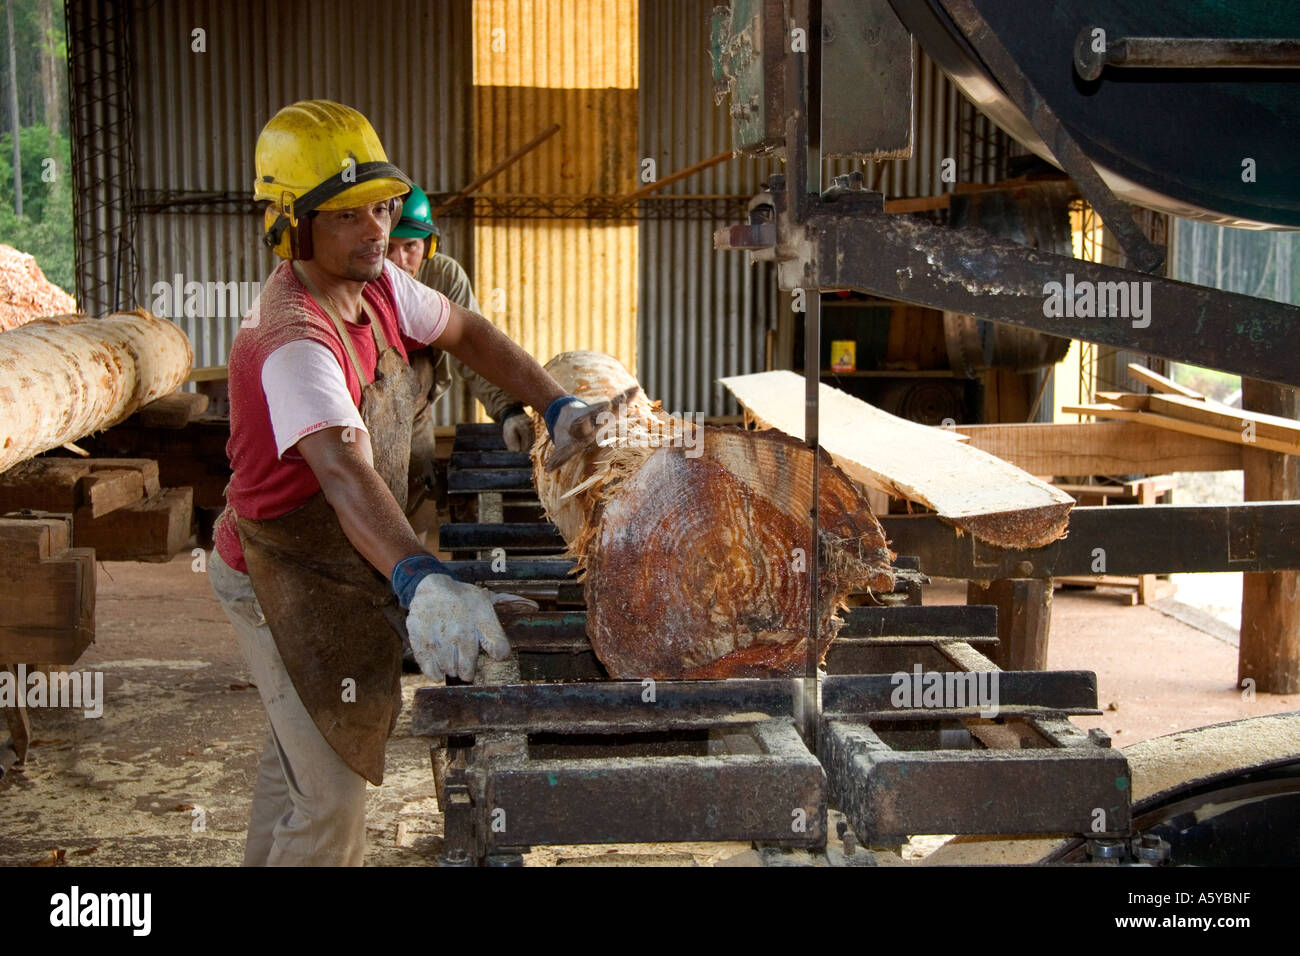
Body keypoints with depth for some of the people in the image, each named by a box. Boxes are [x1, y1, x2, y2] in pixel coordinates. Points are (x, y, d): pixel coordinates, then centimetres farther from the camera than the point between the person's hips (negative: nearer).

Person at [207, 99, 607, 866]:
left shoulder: (375, 282, -6)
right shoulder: (296, 339, -34)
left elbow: (467, 333, 7)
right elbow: (344, 469, -49)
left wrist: (557, 407, -4)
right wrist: (421, 581, -64)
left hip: (340, 565, 9)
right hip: (289, 585, -9)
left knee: (302, 751, 27)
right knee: (333, 794, -3)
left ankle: (270, 859, 48)